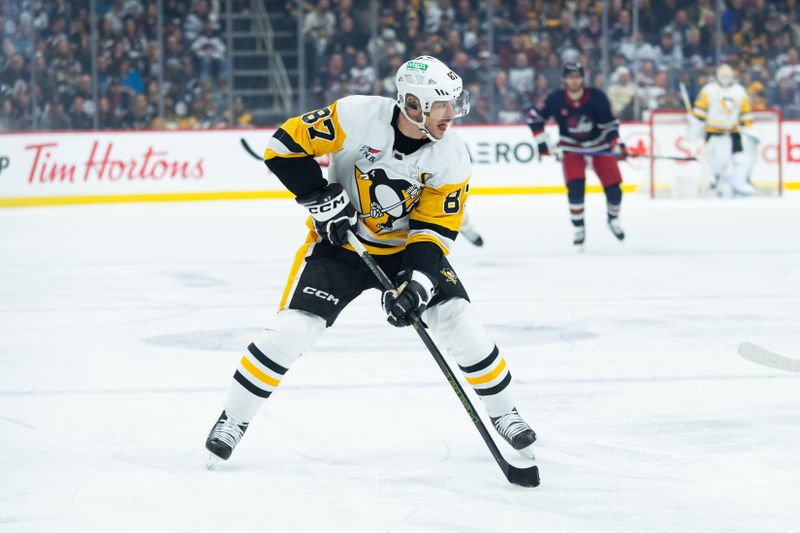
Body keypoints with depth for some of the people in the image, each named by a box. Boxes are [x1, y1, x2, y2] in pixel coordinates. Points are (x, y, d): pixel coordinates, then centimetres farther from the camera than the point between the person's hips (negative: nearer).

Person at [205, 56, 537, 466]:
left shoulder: (450, 156, -16)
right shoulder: (358, 117, -25)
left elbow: (435, 228, -14)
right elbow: (286, 144, -20)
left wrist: (418, 281, -29)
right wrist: (321, 199, -24)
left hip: (407, 246, 2)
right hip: (341, 241, -2)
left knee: (459, 321, -11)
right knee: (293, 328, -15)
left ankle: (504, 414, 11)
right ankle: (232, 420, 2)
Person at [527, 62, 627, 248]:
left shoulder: (597, 97, -21)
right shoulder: (555, 100, -18)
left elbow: (609, 124, -15)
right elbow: (534, 117, -5)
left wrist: (617, 146, -26)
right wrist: (542, 142, -10)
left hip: (599, 144, 0)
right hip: (571, 147, 0)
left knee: (613, 187, -5)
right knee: (575, 187, -19)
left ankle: (613, 219, 24)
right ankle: (578, 227, -2)